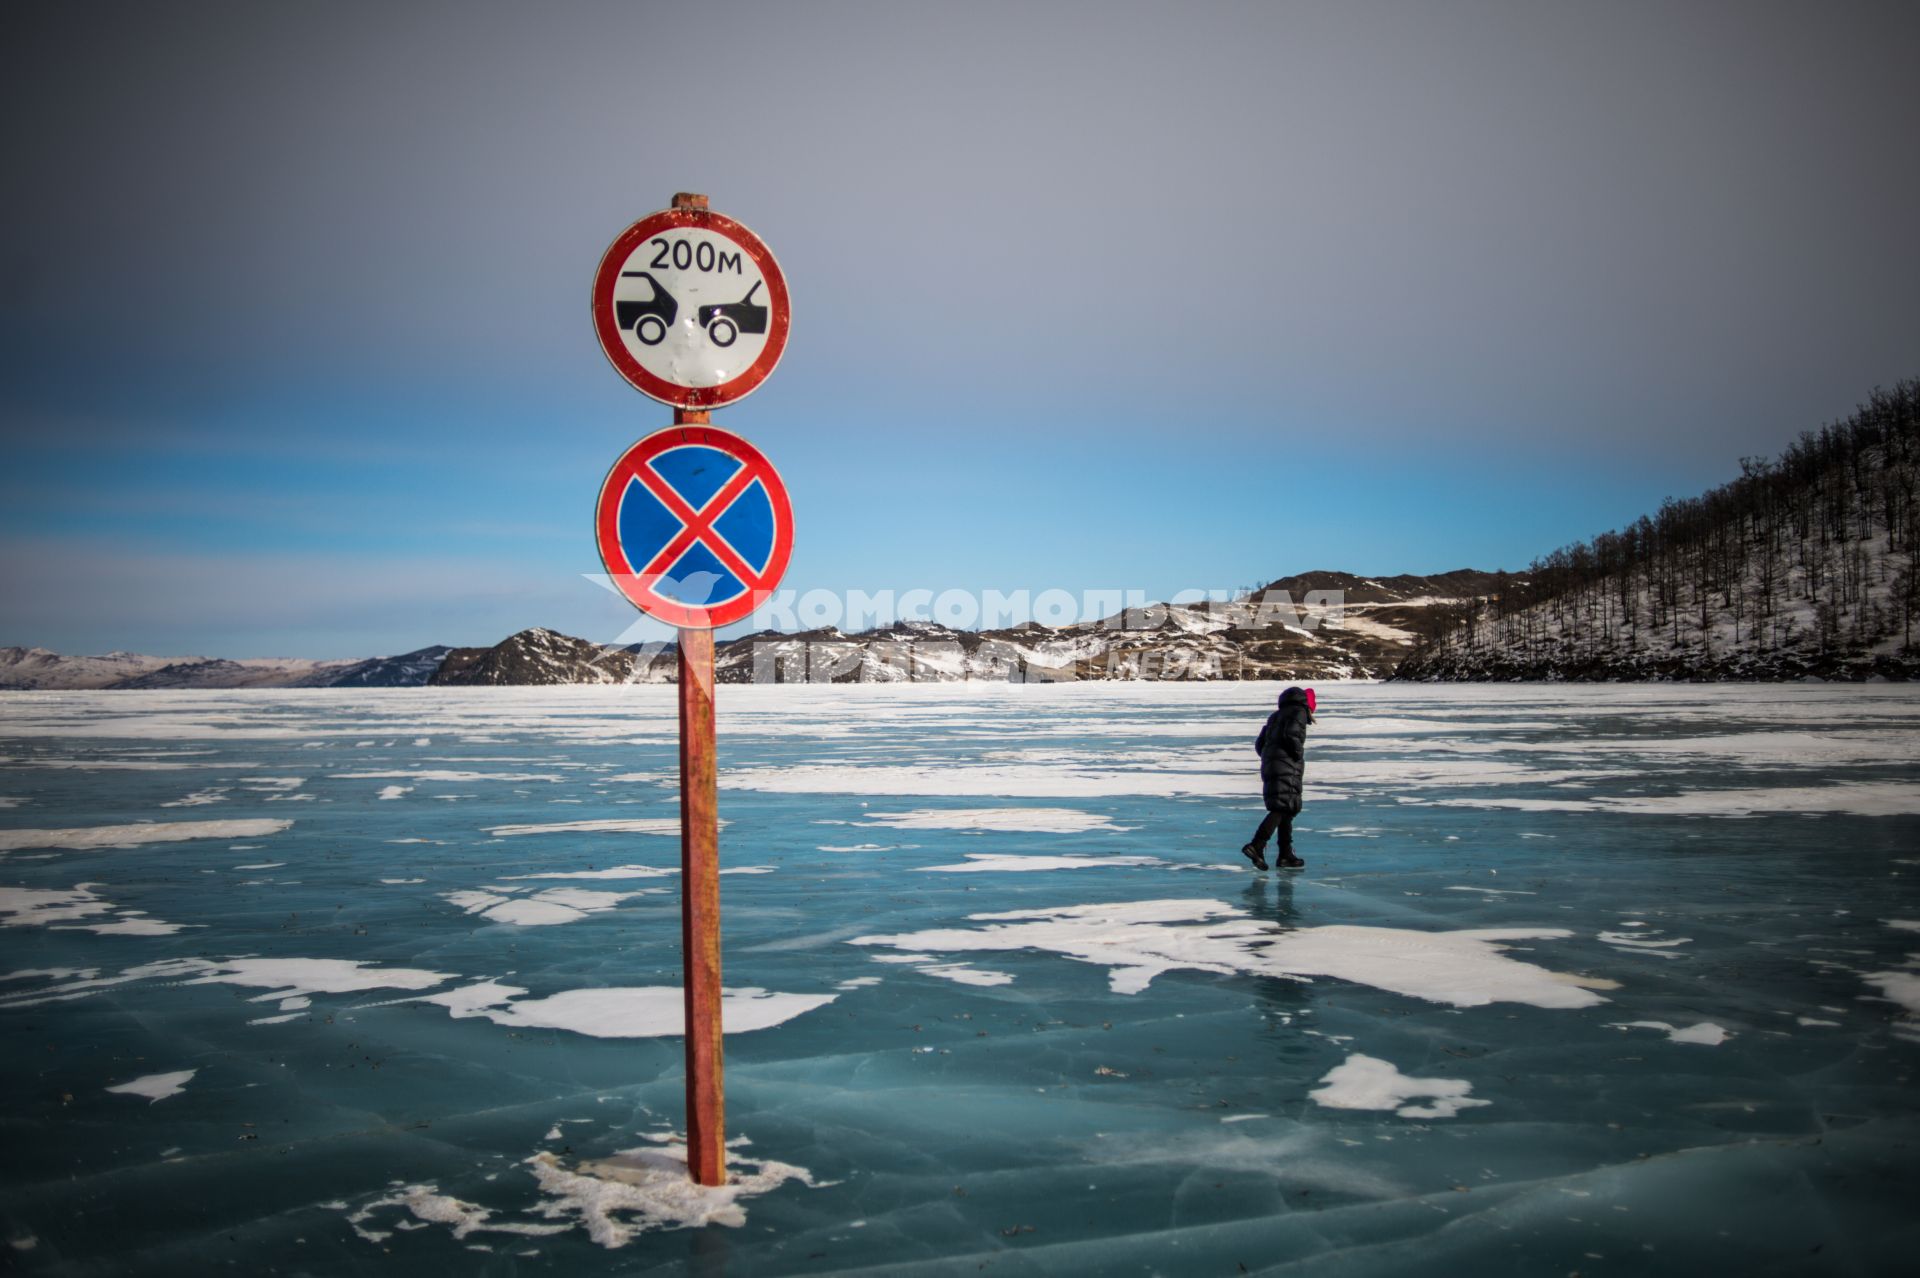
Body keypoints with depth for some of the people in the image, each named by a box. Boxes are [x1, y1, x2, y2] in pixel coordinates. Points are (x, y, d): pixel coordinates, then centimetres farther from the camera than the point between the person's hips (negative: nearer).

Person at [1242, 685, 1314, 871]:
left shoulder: (1276, 716, 25)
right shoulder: (1299, 711, 2)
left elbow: (1259, 743, 20)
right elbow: (1291, 734, -16)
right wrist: (1299, 755, -5)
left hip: (1269, 767, 9)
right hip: (1287, 768, -9)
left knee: (1287, 810, 14)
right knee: (1281, 809, -15)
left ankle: (1285, 855, 14)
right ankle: (1256, 846, -29)